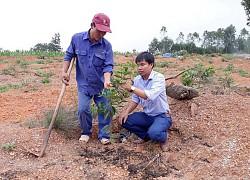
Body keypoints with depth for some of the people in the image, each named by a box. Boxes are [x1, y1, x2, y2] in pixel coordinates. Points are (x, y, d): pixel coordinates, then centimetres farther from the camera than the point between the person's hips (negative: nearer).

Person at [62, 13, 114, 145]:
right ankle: (85, 132, 20)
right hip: (84, 84, 0)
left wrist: (107, 80, -30)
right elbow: (69, 55, 7)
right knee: (83, 109, -8)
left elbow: (108, 66, -12)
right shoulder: (77, 39, -7)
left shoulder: (107, 46, -9)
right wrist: (64, 72, 0)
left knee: (105, 110, 3)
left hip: (101, 85, 1)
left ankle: (104, 135, 22)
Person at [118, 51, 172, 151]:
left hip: (162, 116, -6)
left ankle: (164, 137, 5)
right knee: (124, 120, -10)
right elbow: (135, 100, 6)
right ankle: (146, 136, 14)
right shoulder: (137, 80, -1)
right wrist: (126, 112, -10)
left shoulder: (159, 78, -20)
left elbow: (150, 96, -35)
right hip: (147, 115, 6)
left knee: (154, 133, -34)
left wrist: (131, 88, -32)